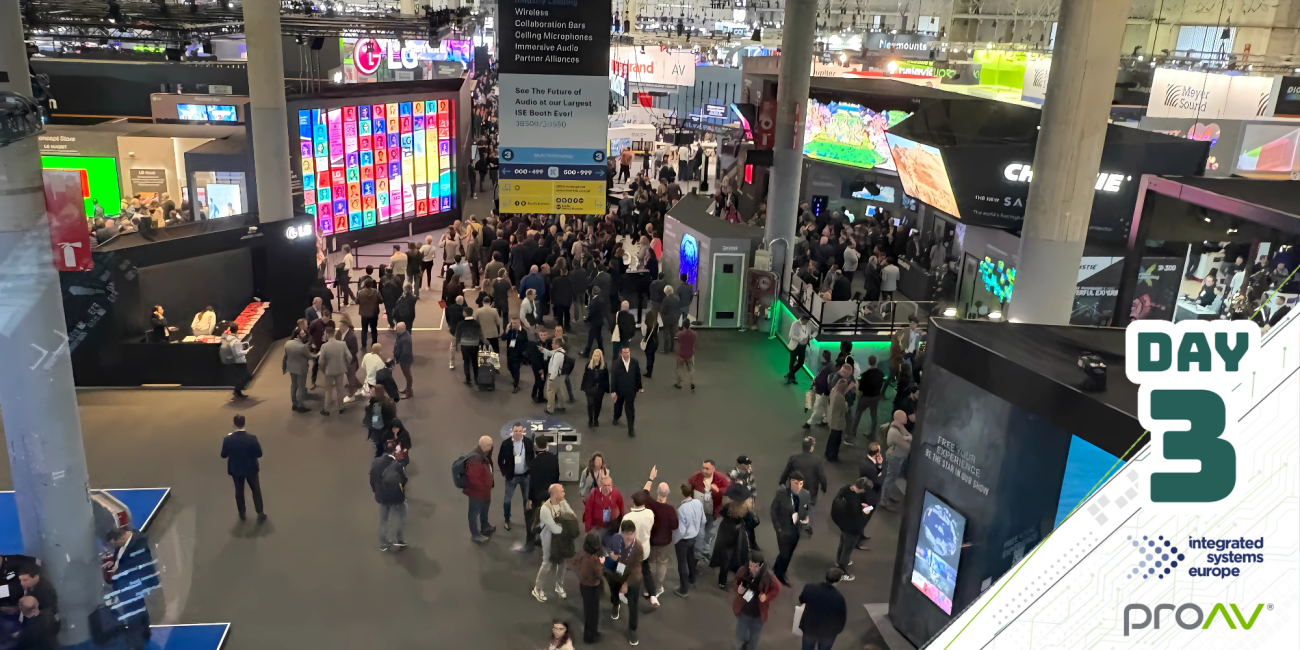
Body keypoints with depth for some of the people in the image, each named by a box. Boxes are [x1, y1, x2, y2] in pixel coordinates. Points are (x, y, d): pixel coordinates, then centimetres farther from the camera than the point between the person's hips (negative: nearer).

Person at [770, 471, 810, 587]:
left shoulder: (805, 495, -8)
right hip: (783, 529, -4)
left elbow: (805, 510, 8)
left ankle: (778, 572, 41)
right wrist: (777, 527, -14)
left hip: (796, 529, 4)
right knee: (784, 554, 3)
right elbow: (774, 510, -10)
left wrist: (806, 518, -12)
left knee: (788, 554, 18)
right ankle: (779, 575, 29)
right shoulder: (781, 493, -18)